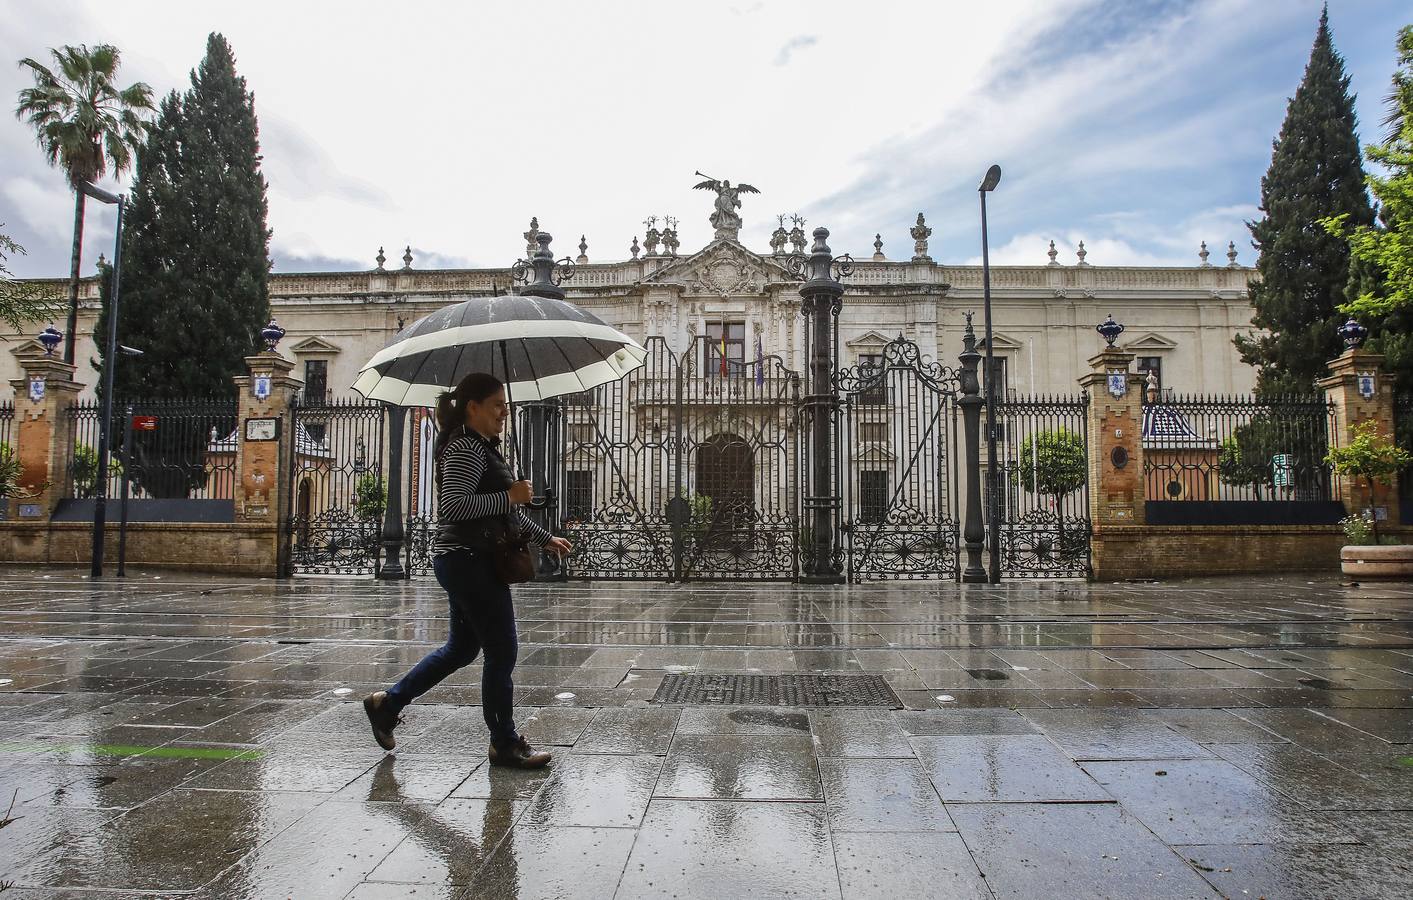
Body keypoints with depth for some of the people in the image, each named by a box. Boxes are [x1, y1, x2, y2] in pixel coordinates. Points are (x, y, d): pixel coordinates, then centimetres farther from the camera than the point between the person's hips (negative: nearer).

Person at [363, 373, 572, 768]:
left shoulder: (481, 447, 19)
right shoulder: (465, 448, -14)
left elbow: (505, 513, 26)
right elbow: (453, 506, -26)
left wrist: (545, 538, 25)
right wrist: (509, 495, -21)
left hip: (466, 562, 11)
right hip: (469, 561, -11)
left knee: (461, 648, 20)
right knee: (502, 651, -2)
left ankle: (387, 703, 29)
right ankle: (505, 744, 10)